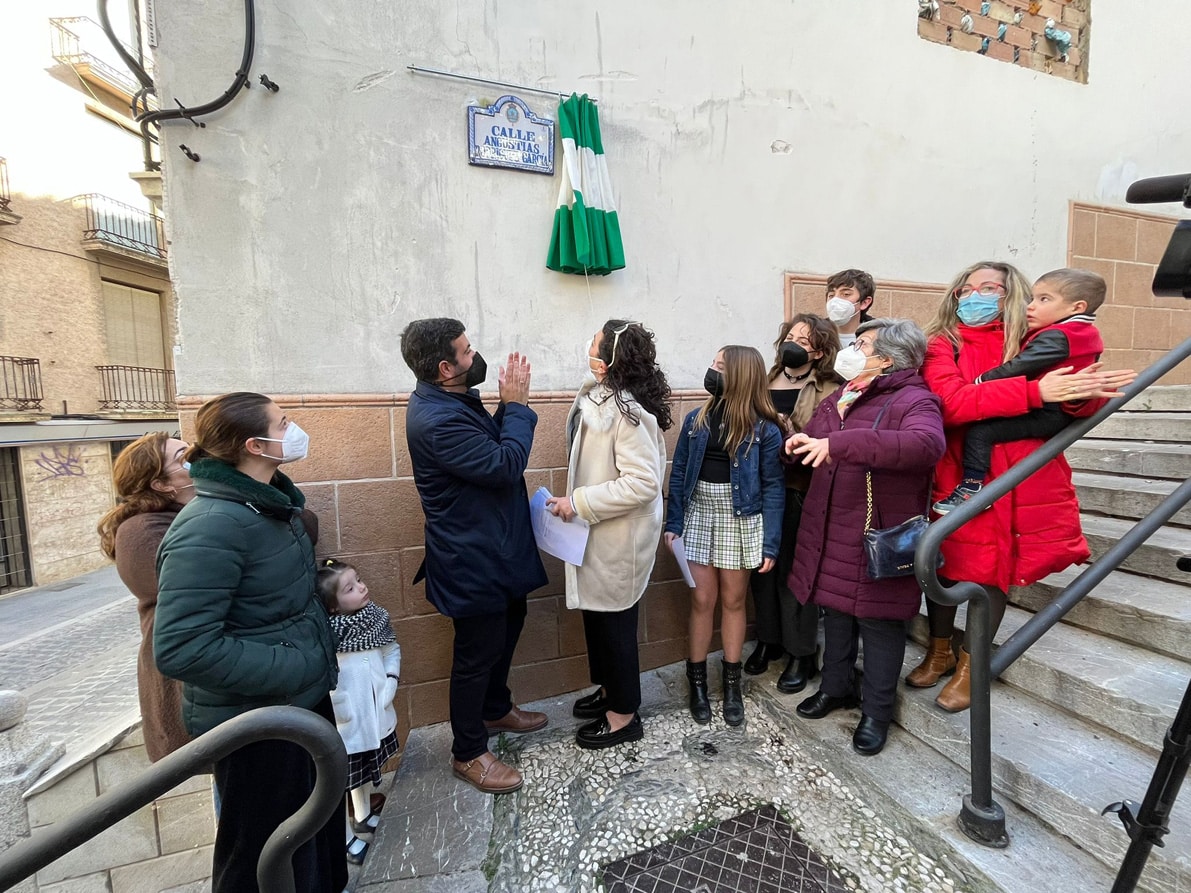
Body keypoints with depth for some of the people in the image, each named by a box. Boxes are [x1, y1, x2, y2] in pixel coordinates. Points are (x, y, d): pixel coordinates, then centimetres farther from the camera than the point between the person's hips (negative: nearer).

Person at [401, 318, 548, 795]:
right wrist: (517, 405, -19)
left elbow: (495, 448, 8)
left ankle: (496, 709, 49)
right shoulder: (436, 420, -28)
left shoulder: (452, 401, 4)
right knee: (478, 651, 8)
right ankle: (468, 753, 32)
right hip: (473, 560, -10)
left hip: (496, 547, 10)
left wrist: (509, 405, -6)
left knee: (507, 628, 25)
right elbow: (505, 465, -29)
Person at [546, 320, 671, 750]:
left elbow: (643, 482, -28)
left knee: (614, 621, 9)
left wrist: (579, 502, -24)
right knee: (597, 613, 23)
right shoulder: (600, 396, 5)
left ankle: (624, 714, 32)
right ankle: (610, 689, 46)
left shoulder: (626, 411, -24)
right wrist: (577, 499, 11)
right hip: (600, 533, 9)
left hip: (619, 538, -9)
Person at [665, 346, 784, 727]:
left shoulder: (764, 429, -7)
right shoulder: (696, 420, 1)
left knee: (733, 601, 11)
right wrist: (673, 524, -1)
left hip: (740, 521, -2)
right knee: (701, 600, 7)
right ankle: (697, 681, 25)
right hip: (699, 516, 2)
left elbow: (772, 488, -6)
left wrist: (770, 544, -8)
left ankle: (732, 683, 30)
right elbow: (679, 474, 3)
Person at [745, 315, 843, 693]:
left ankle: (802, 654, 26)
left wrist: (787, 431, -23)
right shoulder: (765, 382, 10)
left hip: (799, 494, -4)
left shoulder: (829, 391, -6)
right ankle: (768, 640, 34)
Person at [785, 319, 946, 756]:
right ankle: (836, 687, 41)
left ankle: (877, 712, 29)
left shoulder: (914, 400, -13)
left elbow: (926, 443, -35)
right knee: (836, 611, 20)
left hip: (879, 536, -7)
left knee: (878, 622, 9)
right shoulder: (839, 398, 12)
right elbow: (812, 443, 21)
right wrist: (800, 442, -3)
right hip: (831, 532, 7)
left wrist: (841, 443, -40)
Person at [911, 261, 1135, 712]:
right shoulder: (942, 345, -1)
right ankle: (939, 652, 33)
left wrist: (1088, 393, -12)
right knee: (943, 560, 8)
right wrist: (1032, 392, -24)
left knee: (995, 568, 8)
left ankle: (970, 665, 29)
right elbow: (952, 402, -18)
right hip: (956, 477, -1)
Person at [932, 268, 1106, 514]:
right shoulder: (1085, 334, 16)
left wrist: (980, 381, -15)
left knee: (979, 431, -19)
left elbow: (1020, 367, -21)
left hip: (1046, 414, -11)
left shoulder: (1055, 337, -16)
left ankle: (972, 488, -20)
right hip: (1062, 413, 12)